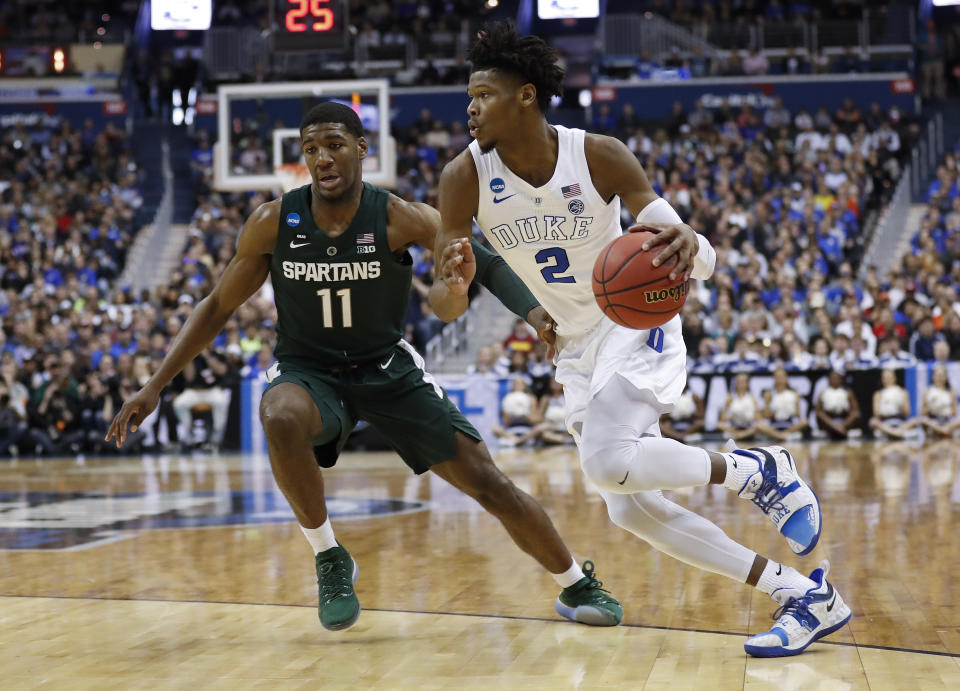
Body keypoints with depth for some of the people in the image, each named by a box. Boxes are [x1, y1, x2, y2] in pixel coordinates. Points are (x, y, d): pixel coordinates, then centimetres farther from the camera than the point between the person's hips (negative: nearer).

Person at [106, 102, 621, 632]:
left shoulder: (398, 219, -16)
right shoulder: (272, 224, -12)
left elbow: (488, 263, -11)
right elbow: (218, 307, -1)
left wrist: (534, 311, -32)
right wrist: (155, 386, -6)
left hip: (388, 368, 0)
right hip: (308, 371, 0)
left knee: (486, 480, -5)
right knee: (280, 420, -37)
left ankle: (577, 587, 18)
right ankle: (329, 559, -15)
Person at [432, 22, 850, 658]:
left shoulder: (598, 156, -20)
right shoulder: (466, 178, -13)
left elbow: (701, 260, -19)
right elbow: (445, 307, -15)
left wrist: (687, 246, -45)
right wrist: (454, 285, -40)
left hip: (638, 321, -5)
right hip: (578, 346, 5)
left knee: (608, 461, -31)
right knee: (632, 510, -3)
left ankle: (759, 471, -7)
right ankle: (804, 595, 4)